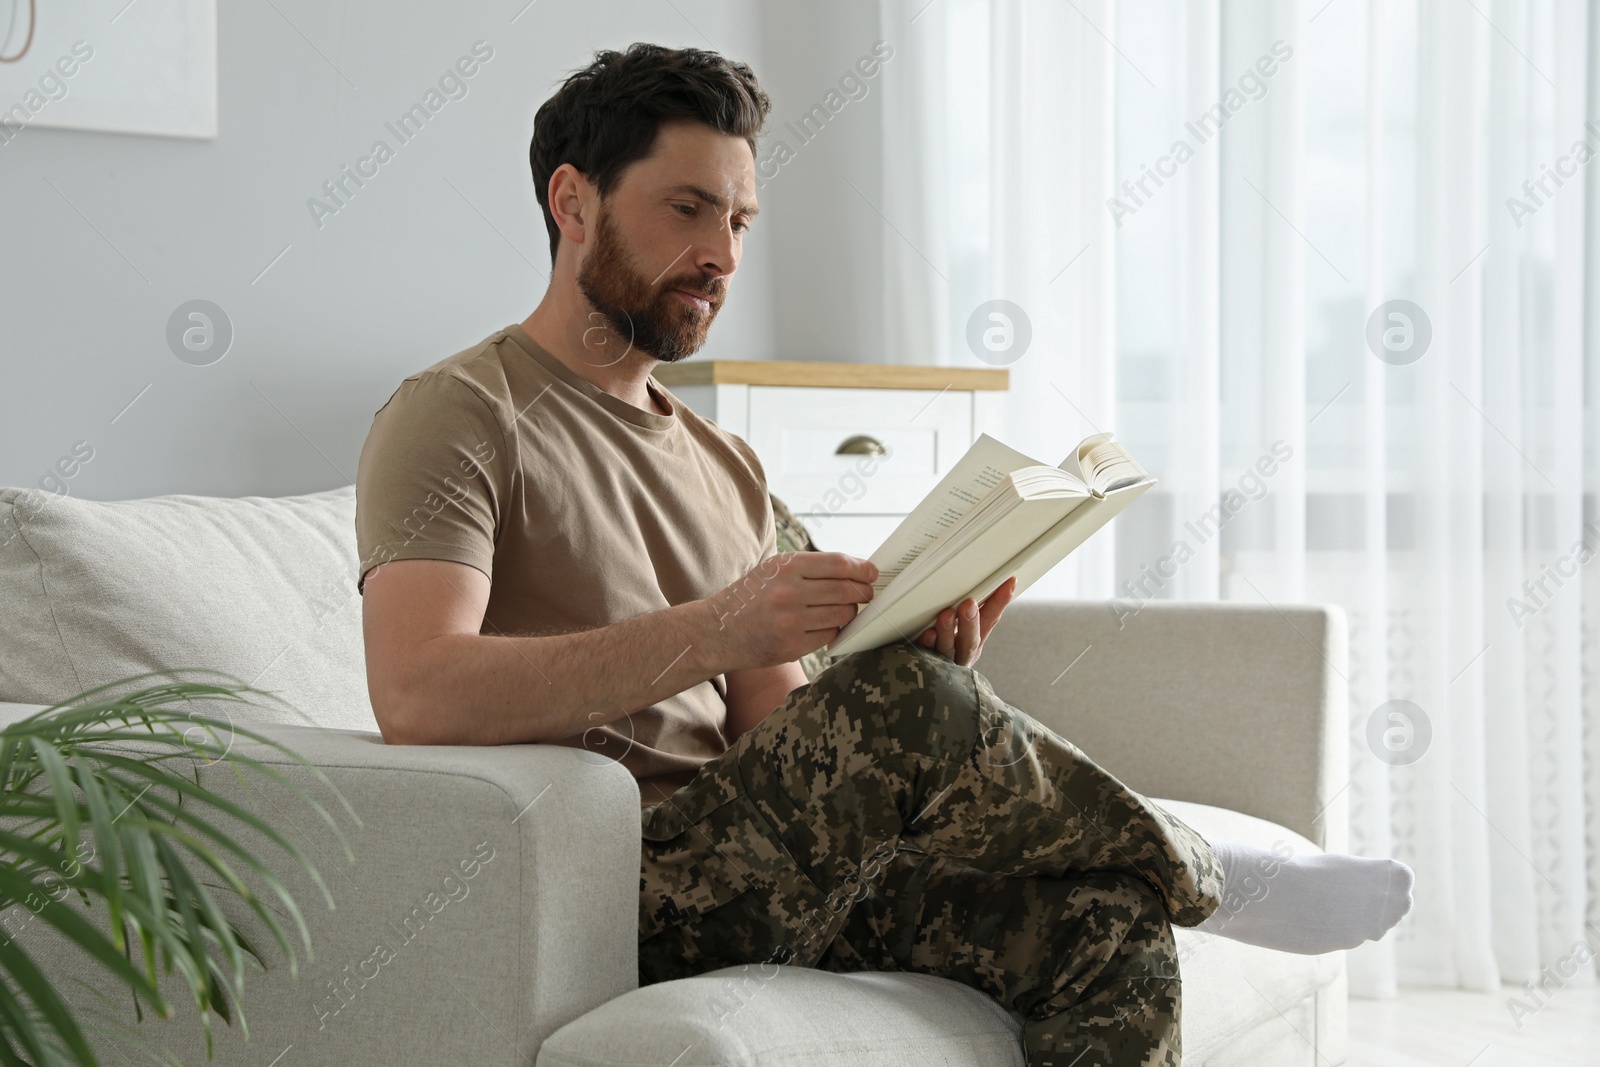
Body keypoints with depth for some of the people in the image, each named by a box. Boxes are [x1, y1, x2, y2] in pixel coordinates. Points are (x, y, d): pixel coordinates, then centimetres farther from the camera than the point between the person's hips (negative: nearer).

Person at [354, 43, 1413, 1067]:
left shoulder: (726, 467, 22)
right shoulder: (459, 416, -1)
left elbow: (779, 739, 16)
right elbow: (418, 698, -19)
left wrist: (920, 668, -6)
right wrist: (714, 631, -27)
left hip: (750, 873, 7)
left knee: (1107, 926, -19)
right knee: (906, 707, -29)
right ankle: (1204, 870, -6)